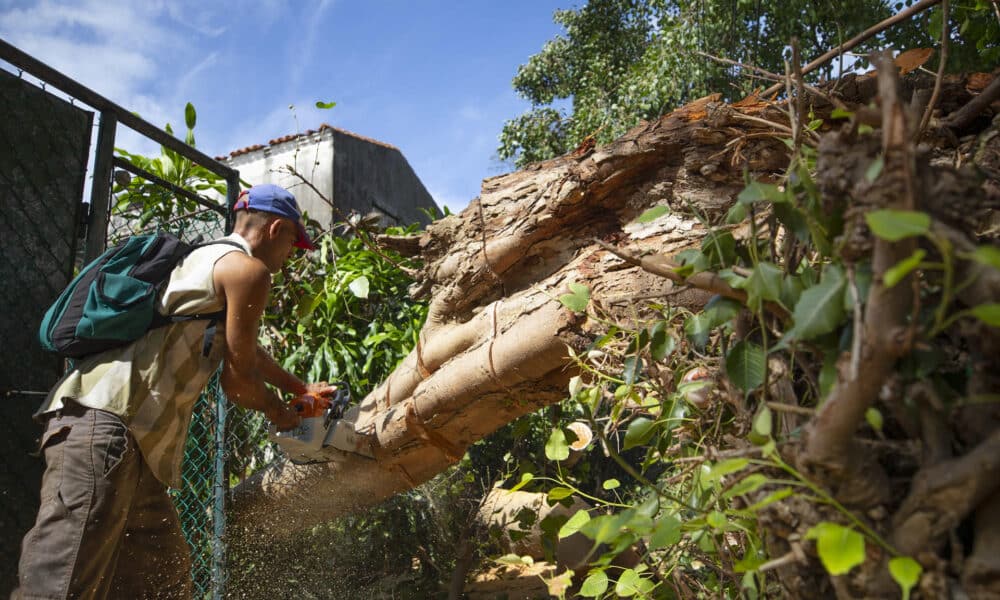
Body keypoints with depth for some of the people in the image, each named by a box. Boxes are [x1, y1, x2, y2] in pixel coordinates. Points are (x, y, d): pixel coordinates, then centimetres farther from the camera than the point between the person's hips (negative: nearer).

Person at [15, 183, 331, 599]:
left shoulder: (209, 261, 28)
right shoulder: (247, 269, -2)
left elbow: (244, 352, 43)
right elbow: (236, 380, -1)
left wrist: (300, 388, 48)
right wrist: (280, 415, 19)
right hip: (102, 419, -11)